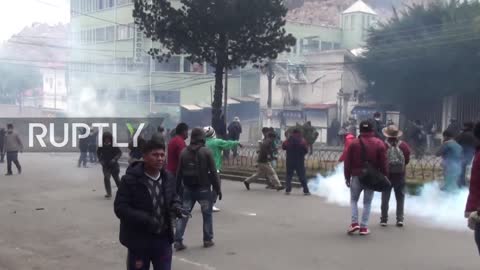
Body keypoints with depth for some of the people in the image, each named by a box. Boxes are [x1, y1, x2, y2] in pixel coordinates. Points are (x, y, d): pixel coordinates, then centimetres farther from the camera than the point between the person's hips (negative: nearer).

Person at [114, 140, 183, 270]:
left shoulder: (168, 178, 1)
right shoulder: (130, 179, -16)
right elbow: (120, 208, -18)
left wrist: (176, 206, -9)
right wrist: (145, 219, -29)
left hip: (163, 239, 5)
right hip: (139, 240, -5)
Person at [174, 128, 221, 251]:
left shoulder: (184, 152, 5)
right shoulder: (206, 152, -8)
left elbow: (179, 173, 7)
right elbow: (213, 172, -10)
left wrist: (178, 189, 14)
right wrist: (218, 188, -4)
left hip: (188, 189, 3)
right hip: (203, 188, -3)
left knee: (183, 214, 6)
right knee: (207, 214, 11)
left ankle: (178, 241, 0)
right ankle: (207, 240, 14)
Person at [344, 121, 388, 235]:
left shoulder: (354, 143, -3)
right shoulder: (379, 144, -2)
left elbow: (347, 162, -3)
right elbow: (383, 163, -3)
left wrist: (347, 177, 5)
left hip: (357, 176, 0)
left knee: (353, 200, 14)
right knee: (367, 202, 8)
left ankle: (355, 222, -2)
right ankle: (364, 227, 5)